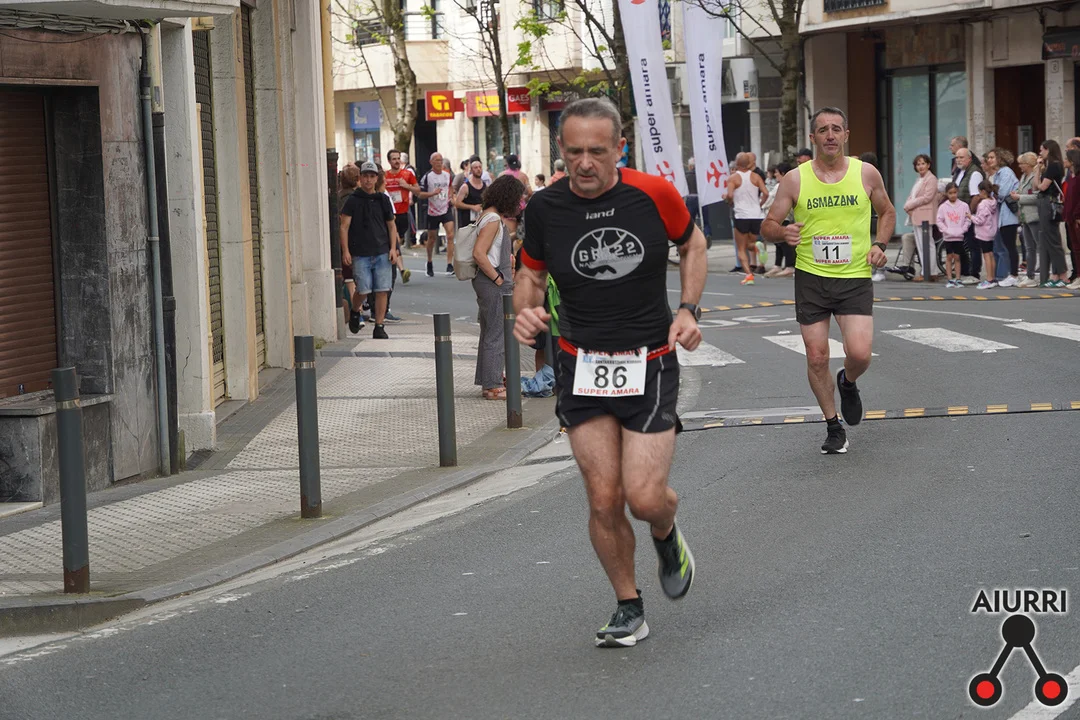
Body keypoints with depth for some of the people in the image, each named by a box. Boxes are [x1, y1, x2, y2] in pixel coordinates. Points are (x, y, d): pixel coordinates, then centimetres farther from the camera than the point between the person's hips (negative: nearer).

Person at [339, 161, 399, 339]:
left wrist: (393, 248, 5)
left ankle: (379, 327, 4)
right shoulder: (352, 200, 1)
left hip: (382, 253, 3)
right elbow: (344, 226, -1)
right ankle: (354, 312, 23)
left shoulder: (383, 200, 11)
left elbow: (391, 225, 16)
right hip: (360, 254, -3)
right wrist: (345, 251, -8)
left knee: (382, 290, -2)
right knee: (363, 289, -8)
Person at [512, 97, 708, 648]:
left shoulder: (654, 195, -9)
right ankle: (628, 608, 18)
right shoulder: (545, 209, -5)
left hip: (649, 365, -1)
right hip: (581, 367, 2)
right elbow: (531, 272, 12)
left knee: (644, 498, -10)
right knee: (603, 499, -3)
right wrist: (525, 309, -9)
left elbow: (692, 243, 11)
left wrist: (689, 309, 0)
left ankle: (667, 535, 28)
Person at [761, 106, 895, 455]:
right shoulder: (794, 180, -2)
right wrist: (783, 232, -20)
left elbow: (887, 212, 17)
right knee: (817, 358, 2)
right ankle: (834, 427, 20)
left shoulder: (866, 174, 0)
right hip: (811, 278, 1)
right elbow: (768, 225, 3)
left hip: (855, 277, -1)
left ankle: (847, 383, 22)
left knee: (859, 353, -15)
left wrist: (879, 244, 0)